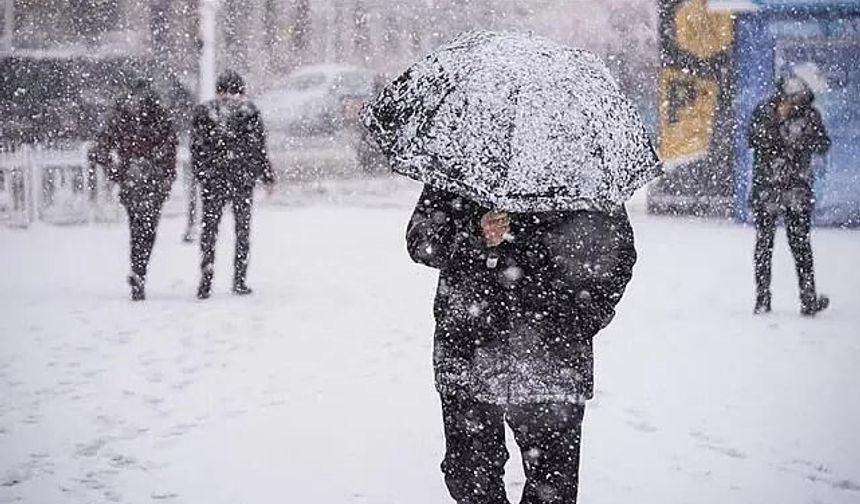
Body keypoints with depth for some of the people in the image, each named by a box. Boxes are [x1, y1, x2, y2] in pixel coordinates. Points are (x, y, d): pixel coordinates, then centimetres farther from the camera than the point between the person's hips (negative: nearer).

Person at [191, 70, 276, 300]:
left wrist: (201, 176, 13)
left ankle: (206, 280, -5)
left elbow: (196, 148, 4)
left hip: (213, 179, 1)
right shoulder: (248, 111, -2)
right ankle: (239, 280, 7)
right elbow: (259, 147, -1)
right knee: (243, 228, 8)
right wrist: (268, 175, 7)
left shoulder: (203, 111, 4)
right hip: (243, 177, -1)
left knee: (209, 228, 5)